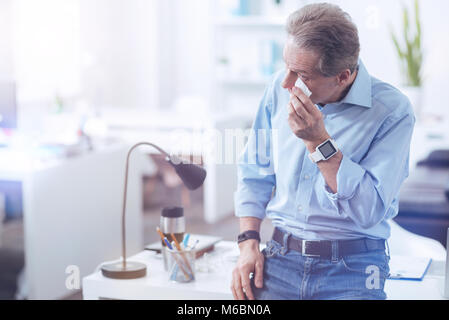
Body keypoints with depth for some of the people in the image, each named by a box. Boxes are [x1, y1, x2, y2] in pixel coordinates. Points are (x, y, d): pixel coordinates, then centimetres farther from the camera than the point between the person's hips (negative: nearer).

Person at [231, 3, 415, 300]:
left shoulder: (392, 110, -12)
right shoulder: (280, 88, 1)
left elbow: (370, 211, -17)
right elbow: (254, 173, 11)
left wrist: (319, 141, -22)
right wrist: (249, 244, 2)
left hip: (352, 270, -3)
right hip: (281, 259, 3)